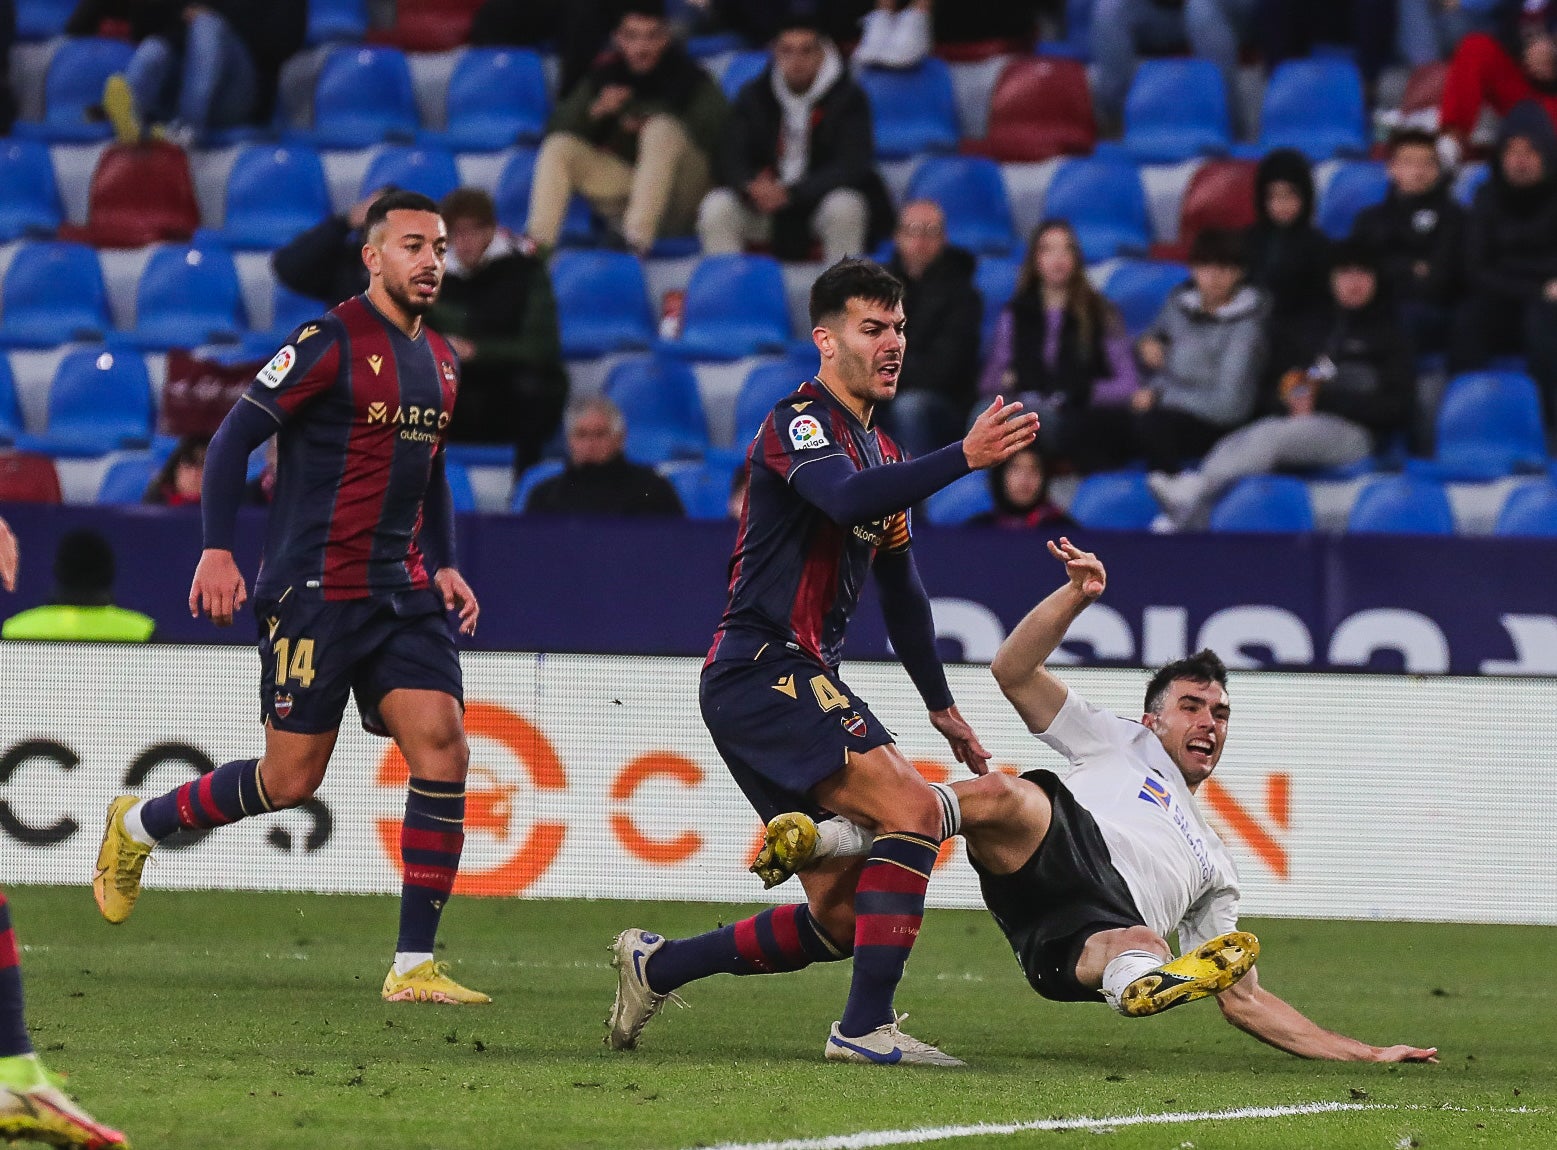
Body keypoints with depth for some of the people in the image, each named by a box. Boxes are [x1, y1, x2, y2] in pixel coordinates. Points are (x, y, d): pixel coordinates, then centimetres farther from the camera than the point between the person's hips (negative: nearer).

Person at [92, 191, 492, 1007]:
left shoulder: (440, 362, 13)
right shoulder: (329, 343, -10)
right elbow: (234, 437, -10)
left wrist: (443, 565, 15)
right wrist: (217, 550, -17)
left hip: (402, 592, 6)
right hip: (313, 592, -6)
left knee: (440, 745, -11)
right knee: (291, 779, -3)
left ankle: (413, 965, -8)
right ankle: (137, 826, 25)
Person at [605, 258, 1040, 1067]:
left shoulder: (879, 452, 20)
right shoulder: (798, 423, -9)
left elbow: (900, 590, 30)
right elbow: (847, 498, -32)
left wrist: (942, 706, 31)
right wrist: (964, 457, -40)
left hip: (799, 681, 9)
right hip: (761, 672, -9)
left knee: (840, 919, 5)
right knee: (913, 809, -22)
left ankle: (657, 966, 18)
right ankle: (866, 1026, -21)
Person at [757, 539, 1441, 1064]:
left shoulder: (1215, 867, 42)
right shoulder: (1120, 746, 34)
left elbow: (1244, 1001, 39)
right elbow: (1014, 672, 22)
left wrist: (1367, 1055, 33)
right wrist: (1078, 596, 7)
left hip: (1095, 933, 2)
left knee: (1144, 959, -39)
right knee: (1000, 795, -38)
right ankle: (842, 837, -45)